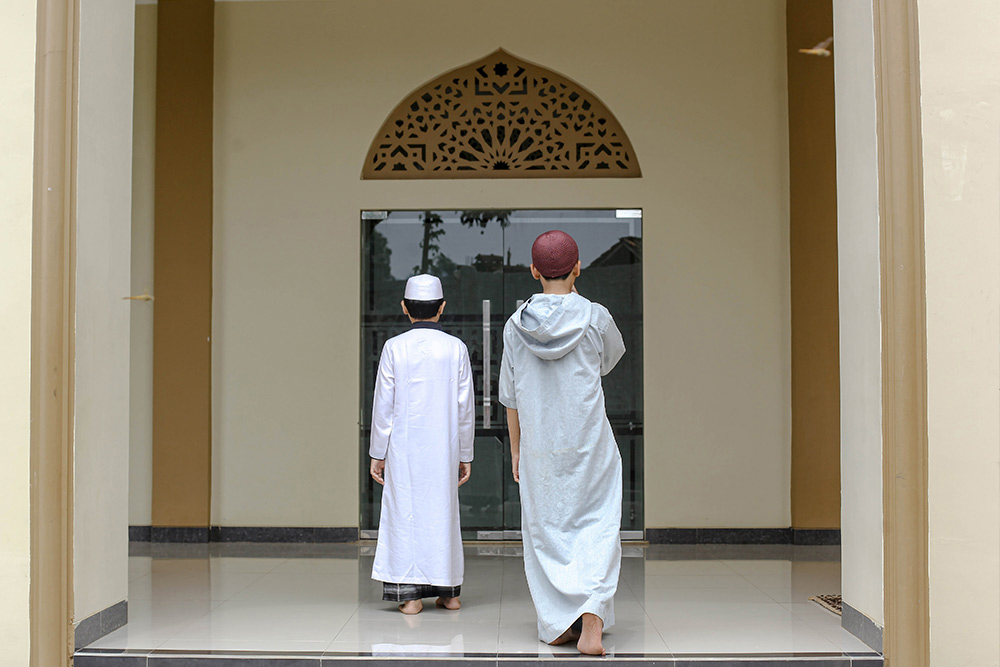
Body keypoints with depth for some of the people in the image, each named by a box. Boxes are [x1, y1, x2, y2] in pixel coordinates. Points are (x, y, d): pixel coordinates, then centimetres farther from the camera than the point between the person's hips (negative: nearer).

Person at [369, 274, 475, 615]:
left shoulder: (394, 347, -5)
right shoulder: (456, 348, 0)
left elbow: (383, 405, -4)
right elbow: (465, 407, 2)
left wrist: (377, 453, 3)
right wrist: (465, 454, 10)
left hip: (404, 448, -2)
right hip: (444, 448, 2)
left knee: (405, 512, 4)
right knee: (443, 513, 11)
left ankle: (410, 594, 4)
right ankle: (449, 591, 19)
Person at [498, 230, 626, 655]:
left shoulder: (516, 325, -3)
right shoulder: (594, 318, -9)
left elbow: (511, 398, 4)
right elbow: (612, 358, 15)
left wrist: (516, 451, 15)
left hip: (539, 448, 2)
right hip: (589, 445, -2)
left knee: (546, 531, 13)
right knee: (596, 529, 5)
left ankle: (557, 624, 17)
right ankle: (591, 619, -13)